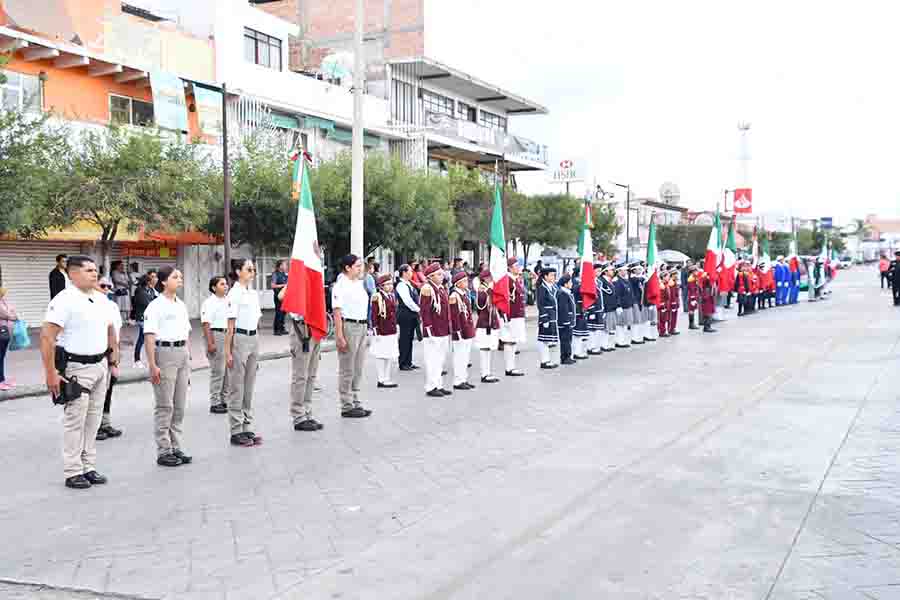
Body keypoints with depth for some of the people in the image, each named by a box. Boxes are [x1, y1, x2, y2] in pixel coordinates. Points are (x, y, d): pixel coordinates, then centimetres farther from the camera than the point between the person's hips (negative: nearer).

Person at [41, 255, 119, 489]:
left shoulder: (100, 299, 9)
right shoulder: (64, 301, -14)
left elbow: (109, 329, 22)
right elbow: (46, 337, -18)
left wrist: (113, 357, 16)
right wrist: (51, 373, -21)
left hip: (101, 365, 7)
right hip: (77, 368, -7)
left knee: (93, 420, 12)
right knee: (75, 421, -2)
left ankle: (89, 467, 20)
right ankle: (73, 472, 6)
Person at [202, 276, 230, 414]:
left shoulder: (227, 301, 14)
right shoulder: (209, 303, -10)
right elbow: (206, 324, -15)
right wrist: (210, 343, -20)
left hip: (228, 335, 8)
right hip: (216, 336, -8)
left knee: (228, 370, 11)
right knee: (217, 371, -4)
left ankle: (224, 399, 22)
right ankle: (215, 403, 3)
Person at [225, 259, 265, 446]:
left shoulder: (254, 293, 12)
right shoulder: (234, 294, -9)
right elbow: (230, 325, -11)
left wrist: (256, 346, 15)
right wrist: (227, 352, -13)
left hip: (254, 339, 7)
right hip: (239, 339, -7)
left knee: (249, 387, 11)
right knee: (237, 388, 1)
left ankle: (247, 428, 18)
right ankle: (236, 431, 7)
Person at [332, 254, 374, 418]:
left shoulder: (359, 284, 14)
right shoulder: (340, 286, -11)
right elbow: (337, 312, -16)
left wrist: (366, 329, 18)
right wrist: (340, 336, -20)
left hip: (362, 326, 8)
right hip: (348, 326, -8)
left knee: (358, 369, 14)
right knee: (347, 370, 0)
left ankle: (355, 403, 23)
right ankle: (347, 407, 7)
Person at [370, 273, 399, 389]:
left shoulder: (392, 296, 13)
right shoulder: (377, 297, -11)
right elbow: (374, 315, -12)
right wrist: (376, 330, -15)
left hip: (392, 331, 8)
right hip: (382, 331, -8)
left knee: (390, 355, 12)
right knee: (381, 356, -1)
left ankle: (387, 378, 20)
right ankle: (381, 380, 4)